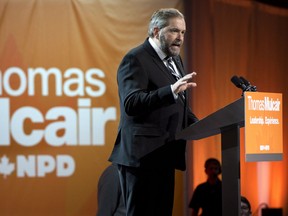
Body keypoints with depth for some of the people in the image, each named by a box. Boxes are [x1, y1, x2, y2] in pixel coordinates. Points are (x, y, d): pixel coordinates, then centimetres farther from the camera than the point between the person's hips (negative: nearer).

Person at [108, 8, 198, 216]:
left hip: (164, 154, 9)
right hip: (143, 155, -9)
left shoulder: (175, 60, 18)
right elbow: (131, 104, -24)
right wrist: (171, 90, -35)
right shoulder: (135, 59, -10)